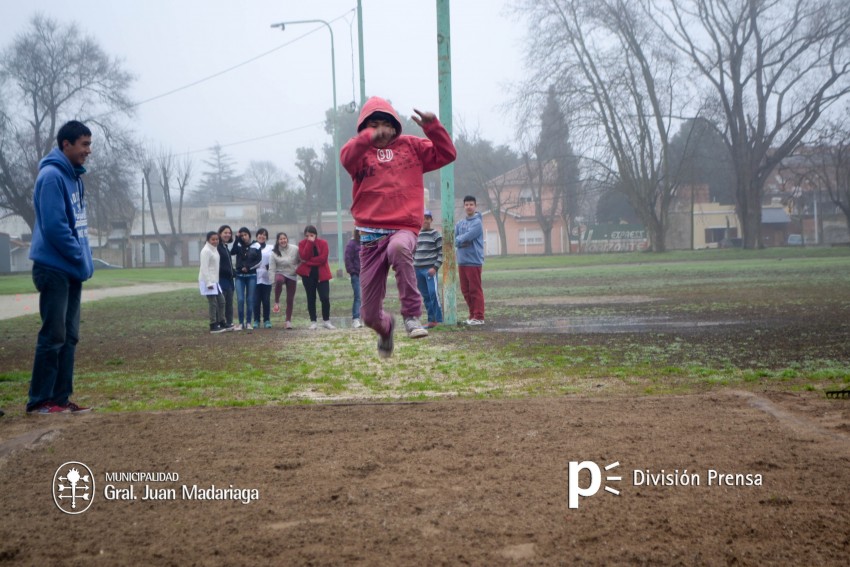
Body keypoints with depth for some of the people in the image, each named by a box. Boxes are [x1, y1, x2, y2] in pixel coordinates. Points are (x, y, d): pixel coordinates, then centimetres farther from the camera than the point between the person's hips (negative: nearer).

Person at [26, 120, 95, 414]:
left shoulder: (74, 176, 15)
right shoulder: (52, 176, -14)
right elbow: (54, 226, -20)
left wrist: (83, 260, 10)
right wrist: (81, 258, -12)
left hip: (72, 271, 9)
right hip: (55, 269, -9)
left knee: (69, 336, 9)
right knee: (53, 335, -7)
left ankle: (60, 398, 13)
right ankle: (40, 400, -1)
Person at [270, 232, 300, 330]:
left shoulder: (295, 249, -7)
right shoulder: (274, 253, -7)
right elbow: (272, 268, -8)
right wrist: (272, 280, -17)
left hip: (292, 276, 2)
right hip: (280, 273, -1)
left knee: (290, 299, 4)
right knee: (279, 280, -39)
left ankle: (288, 320, 16)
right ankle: (277, 302, -21)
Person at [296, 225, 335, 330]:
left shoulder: (323, 243, -1)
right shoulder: (302, 243, 2)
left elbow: (323, 258, -13)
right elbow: (304, 257, -15)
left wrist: (309, 261, -13)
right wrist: (309, 242, -17)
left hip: (321, 274, -1)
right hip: (307, 274, 1)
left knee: (325, 298, -7)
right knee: (311, 298, 5)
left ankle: (326, 321, 7)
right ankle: (313, 322, 10)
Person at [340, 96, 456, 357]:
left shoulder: (411, 146, 11)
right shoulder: (361, 152, 5)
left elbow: (446, 154, 5)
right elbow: (347, 158, -19)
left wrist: (433, 127, -10)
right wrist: (369, 137, -37)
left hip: (404, 229, -1)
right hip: (371, 235, 1)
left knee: (399, 248, -42)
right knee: (369, 314, 3)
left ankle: (412, 315, -31)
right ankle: (386, 328, 42)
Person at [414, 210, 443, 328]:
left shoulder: (435, 234, 0)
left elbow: (441, 252, -5)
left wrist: (435, 267, -13)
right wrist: (413, 268, 12)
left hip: (430, 269, -5)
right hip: (418, 269, 5)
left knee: (433, 293, -12)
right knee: (425, 296, 6)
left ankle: (438, 320, -8)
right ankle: (431, 320, 11)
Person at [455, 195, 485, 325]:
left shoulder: (477, 223, -6)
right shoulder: (459, 223, 15)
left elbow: (467, 237, -18)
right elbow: (455, 240, 6)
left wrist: (459, 239, -2)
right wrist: (464, 241, -11)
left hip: (474, 261, -7)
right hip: (462, 261, 7)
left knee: (475, 290, -6)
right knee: (465, 290, 11)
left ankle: (479, 317, -4)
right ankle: (472, 314, 20)